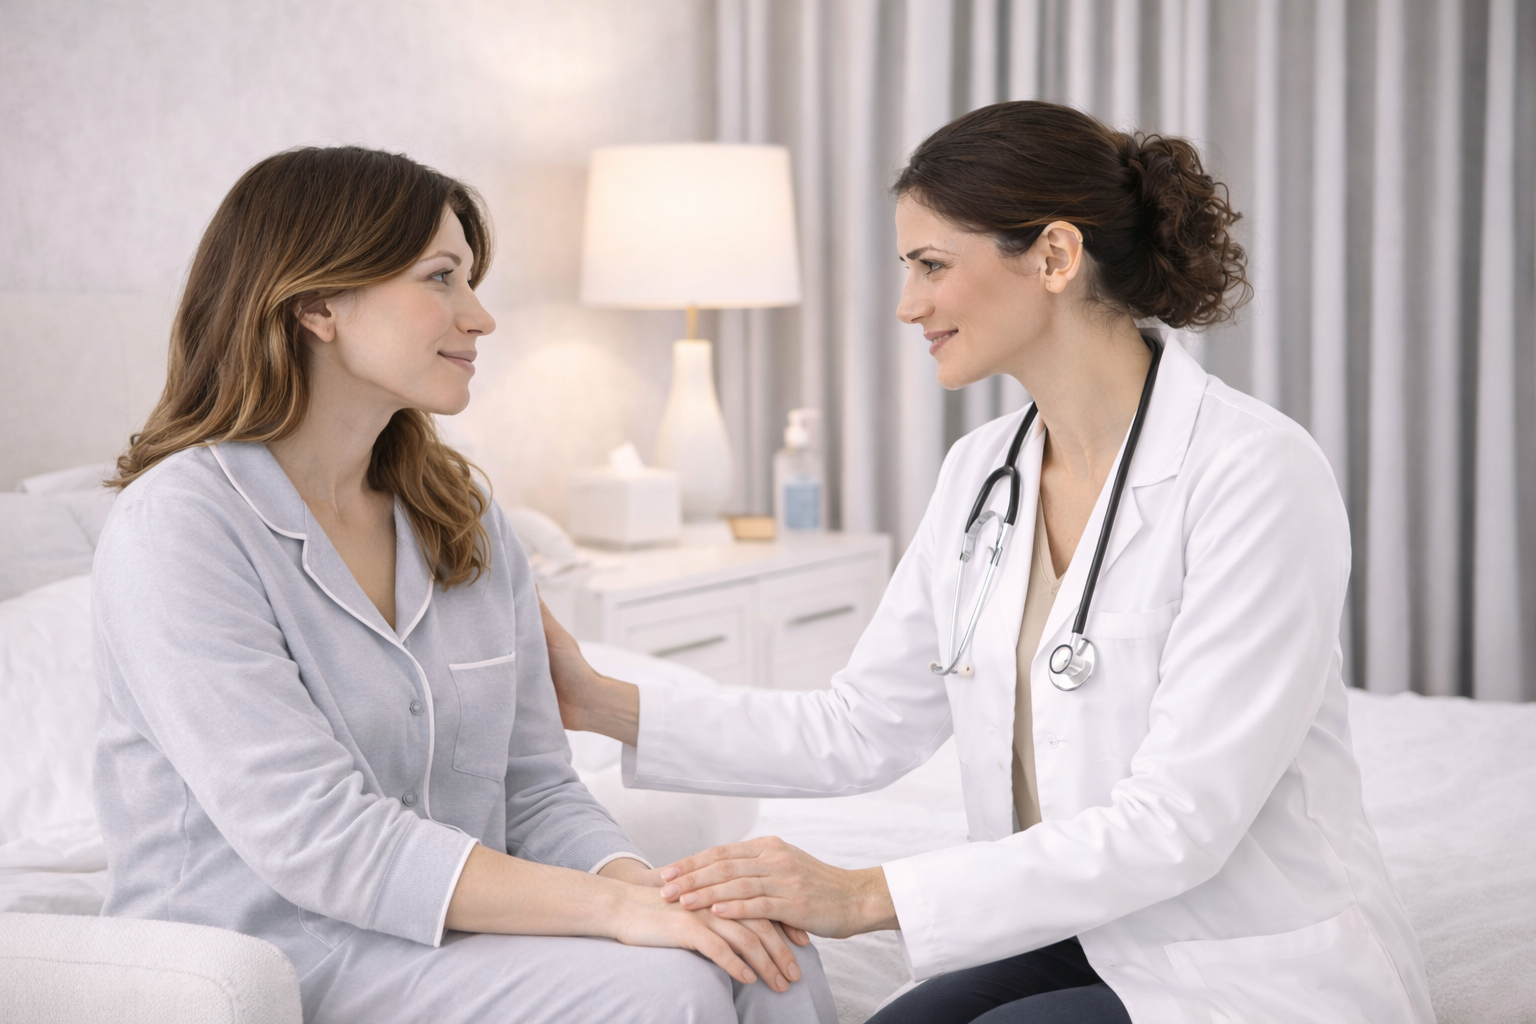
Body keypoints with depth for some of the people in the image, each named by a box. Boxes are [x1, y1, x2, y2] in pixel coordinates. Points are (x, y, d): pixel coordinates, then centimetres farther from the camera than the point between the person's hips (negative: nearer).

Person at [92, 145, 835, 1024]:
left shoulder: (467, 522, 12)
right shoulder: (180, 523, -12)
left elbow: (538, 792, 9)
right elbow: (314, 835, -22)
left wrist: (645, 882, -14)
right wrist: (613, 905, -26)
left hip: (455, 938, 6)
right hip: (269, 952, -6)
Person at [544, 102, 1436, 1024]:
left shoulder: (1256, 472, -19)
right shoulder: (981, 475, 5)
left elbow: (1176, 824, -24)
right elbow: (863, 731, 8)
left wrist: (872, 895, -27)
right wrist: (606, 705, 1)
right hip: (1087, 944, 6)